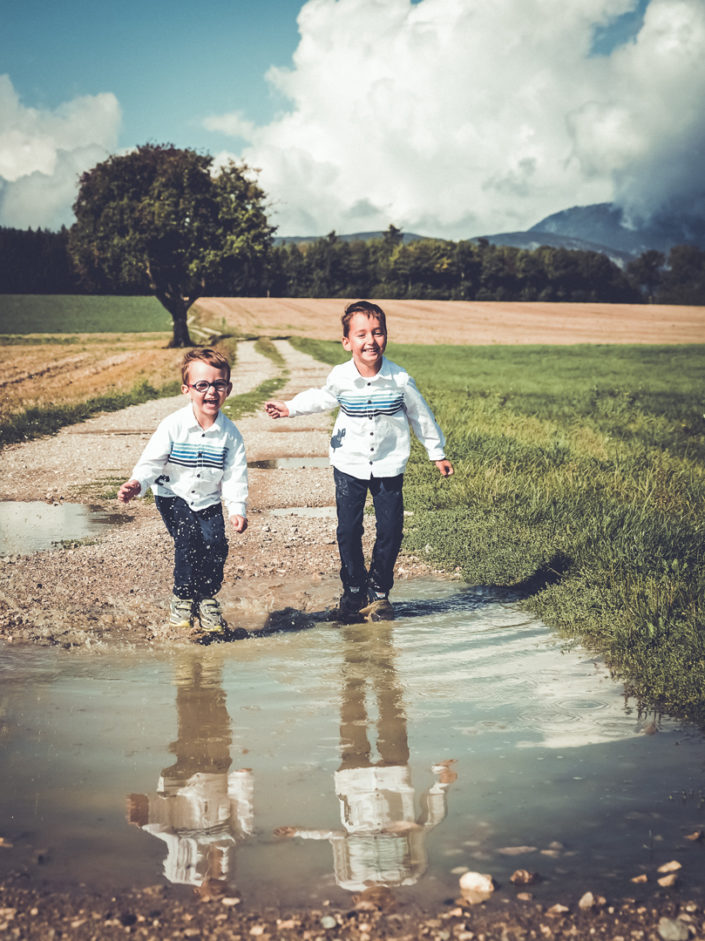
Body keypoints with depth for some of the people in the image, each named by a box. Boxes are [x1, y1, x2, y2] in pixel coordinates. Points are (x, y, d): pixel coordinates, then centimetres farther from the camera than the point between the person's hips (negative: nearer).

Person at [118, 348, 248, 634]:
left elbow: (235, 475, -7)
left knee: (215, 543, -15)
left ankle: (207, 599, 8)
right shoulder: (173, 425, -17)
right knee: (189, 541, -21)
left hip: (208, 500, 2)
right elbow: (152, 461, -16)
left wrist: (237, 508, -16)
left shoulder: (230, 433, -10)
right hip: (173, 495, -2)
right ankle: (182, 598, 1)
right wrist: (137, 484, -33)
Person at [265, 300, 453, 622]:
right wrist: (289, 408, 3)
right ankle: (354, 593, 18)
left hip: (388, 466, 0)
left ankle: (378, 592, 21)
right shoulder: (340, 378, -11)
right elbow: (322, 398, 13)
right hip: (349, 466, 0)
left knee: (390, 531, 1)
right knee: (348, 532, 0)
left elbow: (420, 416, 2)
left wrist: (437, 453, 10)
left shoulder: (400, 379, -14)